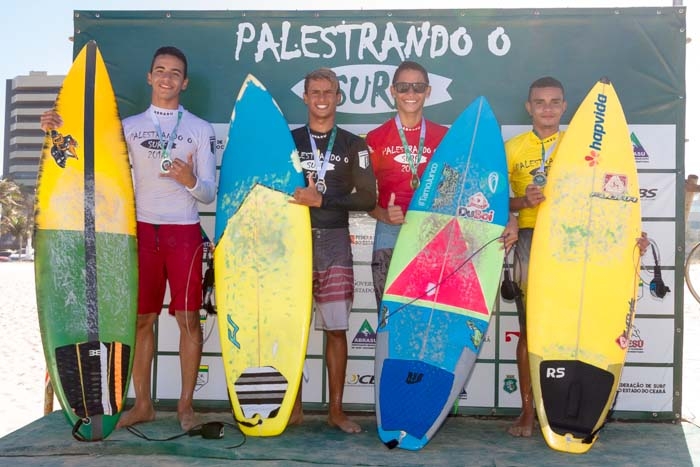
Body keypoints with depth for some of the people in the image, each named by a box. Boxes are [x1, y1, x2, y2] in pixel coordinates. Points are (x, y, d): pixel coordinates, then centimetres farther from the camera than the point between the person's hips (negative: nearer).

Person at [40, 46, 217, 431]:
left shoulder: (200, 129, 6)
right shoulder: (128, 126, 12)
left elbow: (209, 194, 2)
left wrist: (190, 181, -19)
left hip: (184, 231, -2)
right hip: (142, 229, 2)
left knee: (188, 317, -3)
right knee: (141, 318, 4)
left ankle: (185, 405, 8)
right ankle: (142, 404, 16)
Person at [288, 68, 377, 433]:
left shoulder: (353, 145, 8)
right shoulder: (289, 140, 11)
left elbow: (368, 198, -2)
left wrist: (322, 199, -12)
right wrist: (300, 199, -10)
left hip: (334, 242, -1)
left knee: (336, 329, 0)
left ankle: (336, 410, 11)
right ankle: (294, 408, 14)